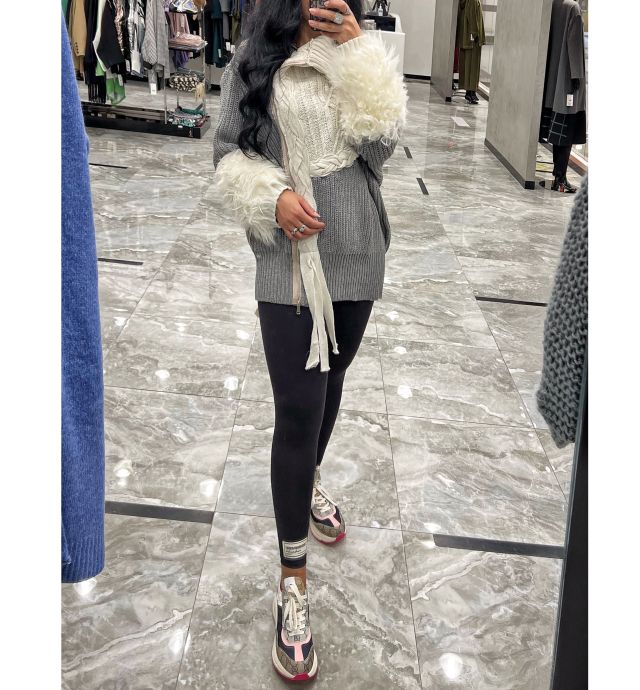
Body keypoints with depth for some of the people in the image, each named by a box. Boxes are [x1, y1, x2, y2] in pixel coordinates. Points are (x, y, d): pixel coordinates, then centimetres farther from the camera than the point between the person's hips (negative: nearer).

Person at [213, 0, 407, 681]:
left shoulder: (363, 57, 5)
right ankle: (293, 581, 4)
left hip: (355, 254, 3)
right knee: (297, 408, -7)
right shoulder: (252, 61, 0)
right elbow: (229, 153, 1)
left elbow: (380, 137, -9)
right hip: (288, 257, -3)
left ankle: (308, 479, 50)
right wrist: (272, 196, -17)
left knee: (329, 379, 20)